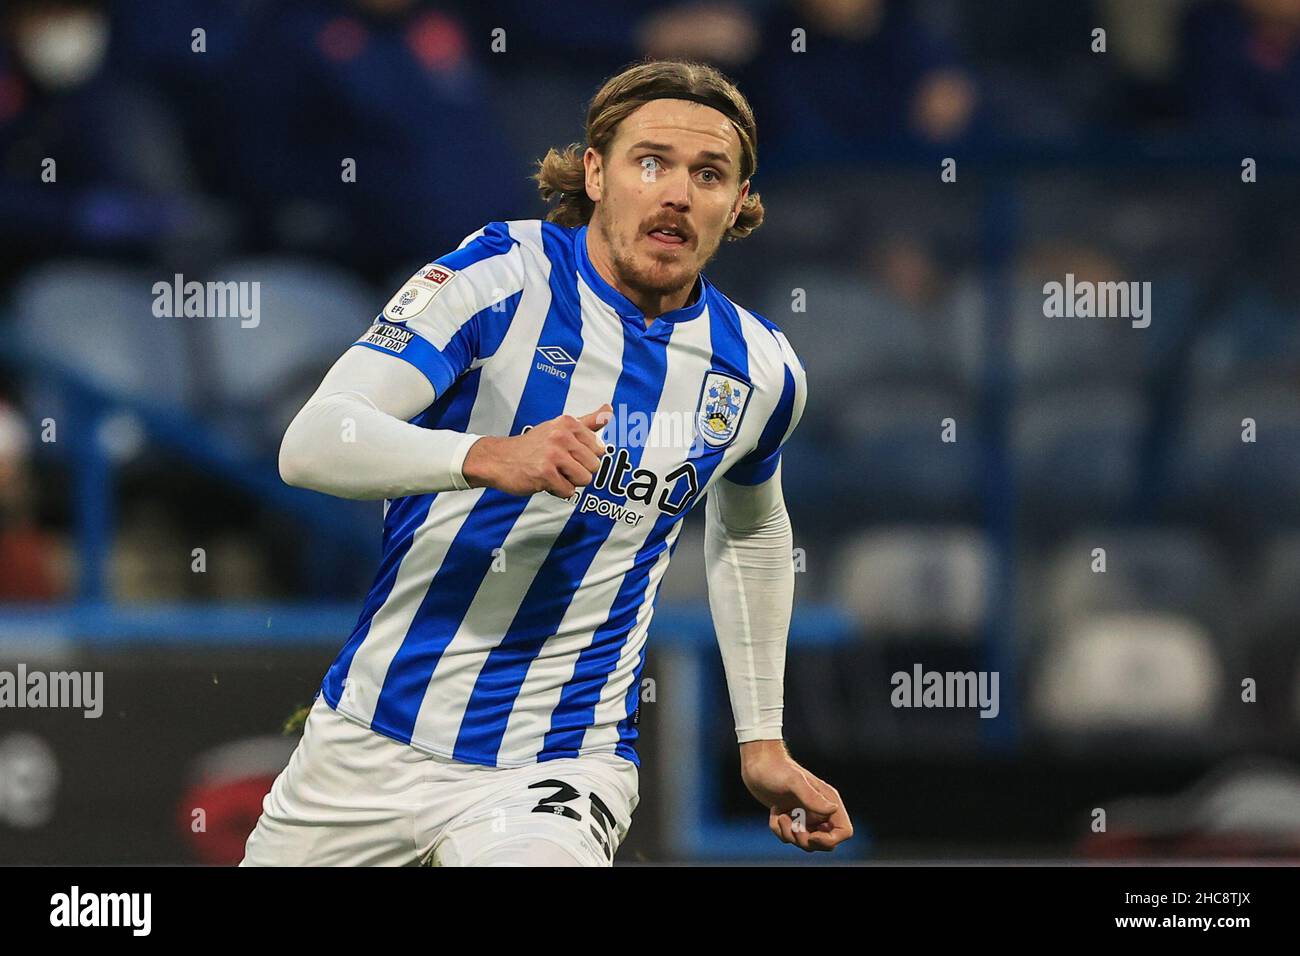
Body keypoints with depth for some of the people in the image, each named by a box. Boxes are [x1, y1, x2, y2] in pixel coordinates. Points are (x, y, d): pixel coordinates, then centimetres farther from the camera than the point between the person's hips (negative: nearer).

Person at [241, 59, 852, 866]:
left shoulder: (761, 373, 2)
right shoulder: (501, 277, -11)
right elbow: (310, 443, -20)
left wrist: (762, 744, 25)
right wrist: (489, 458, -36)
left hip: (558, 770, 0)